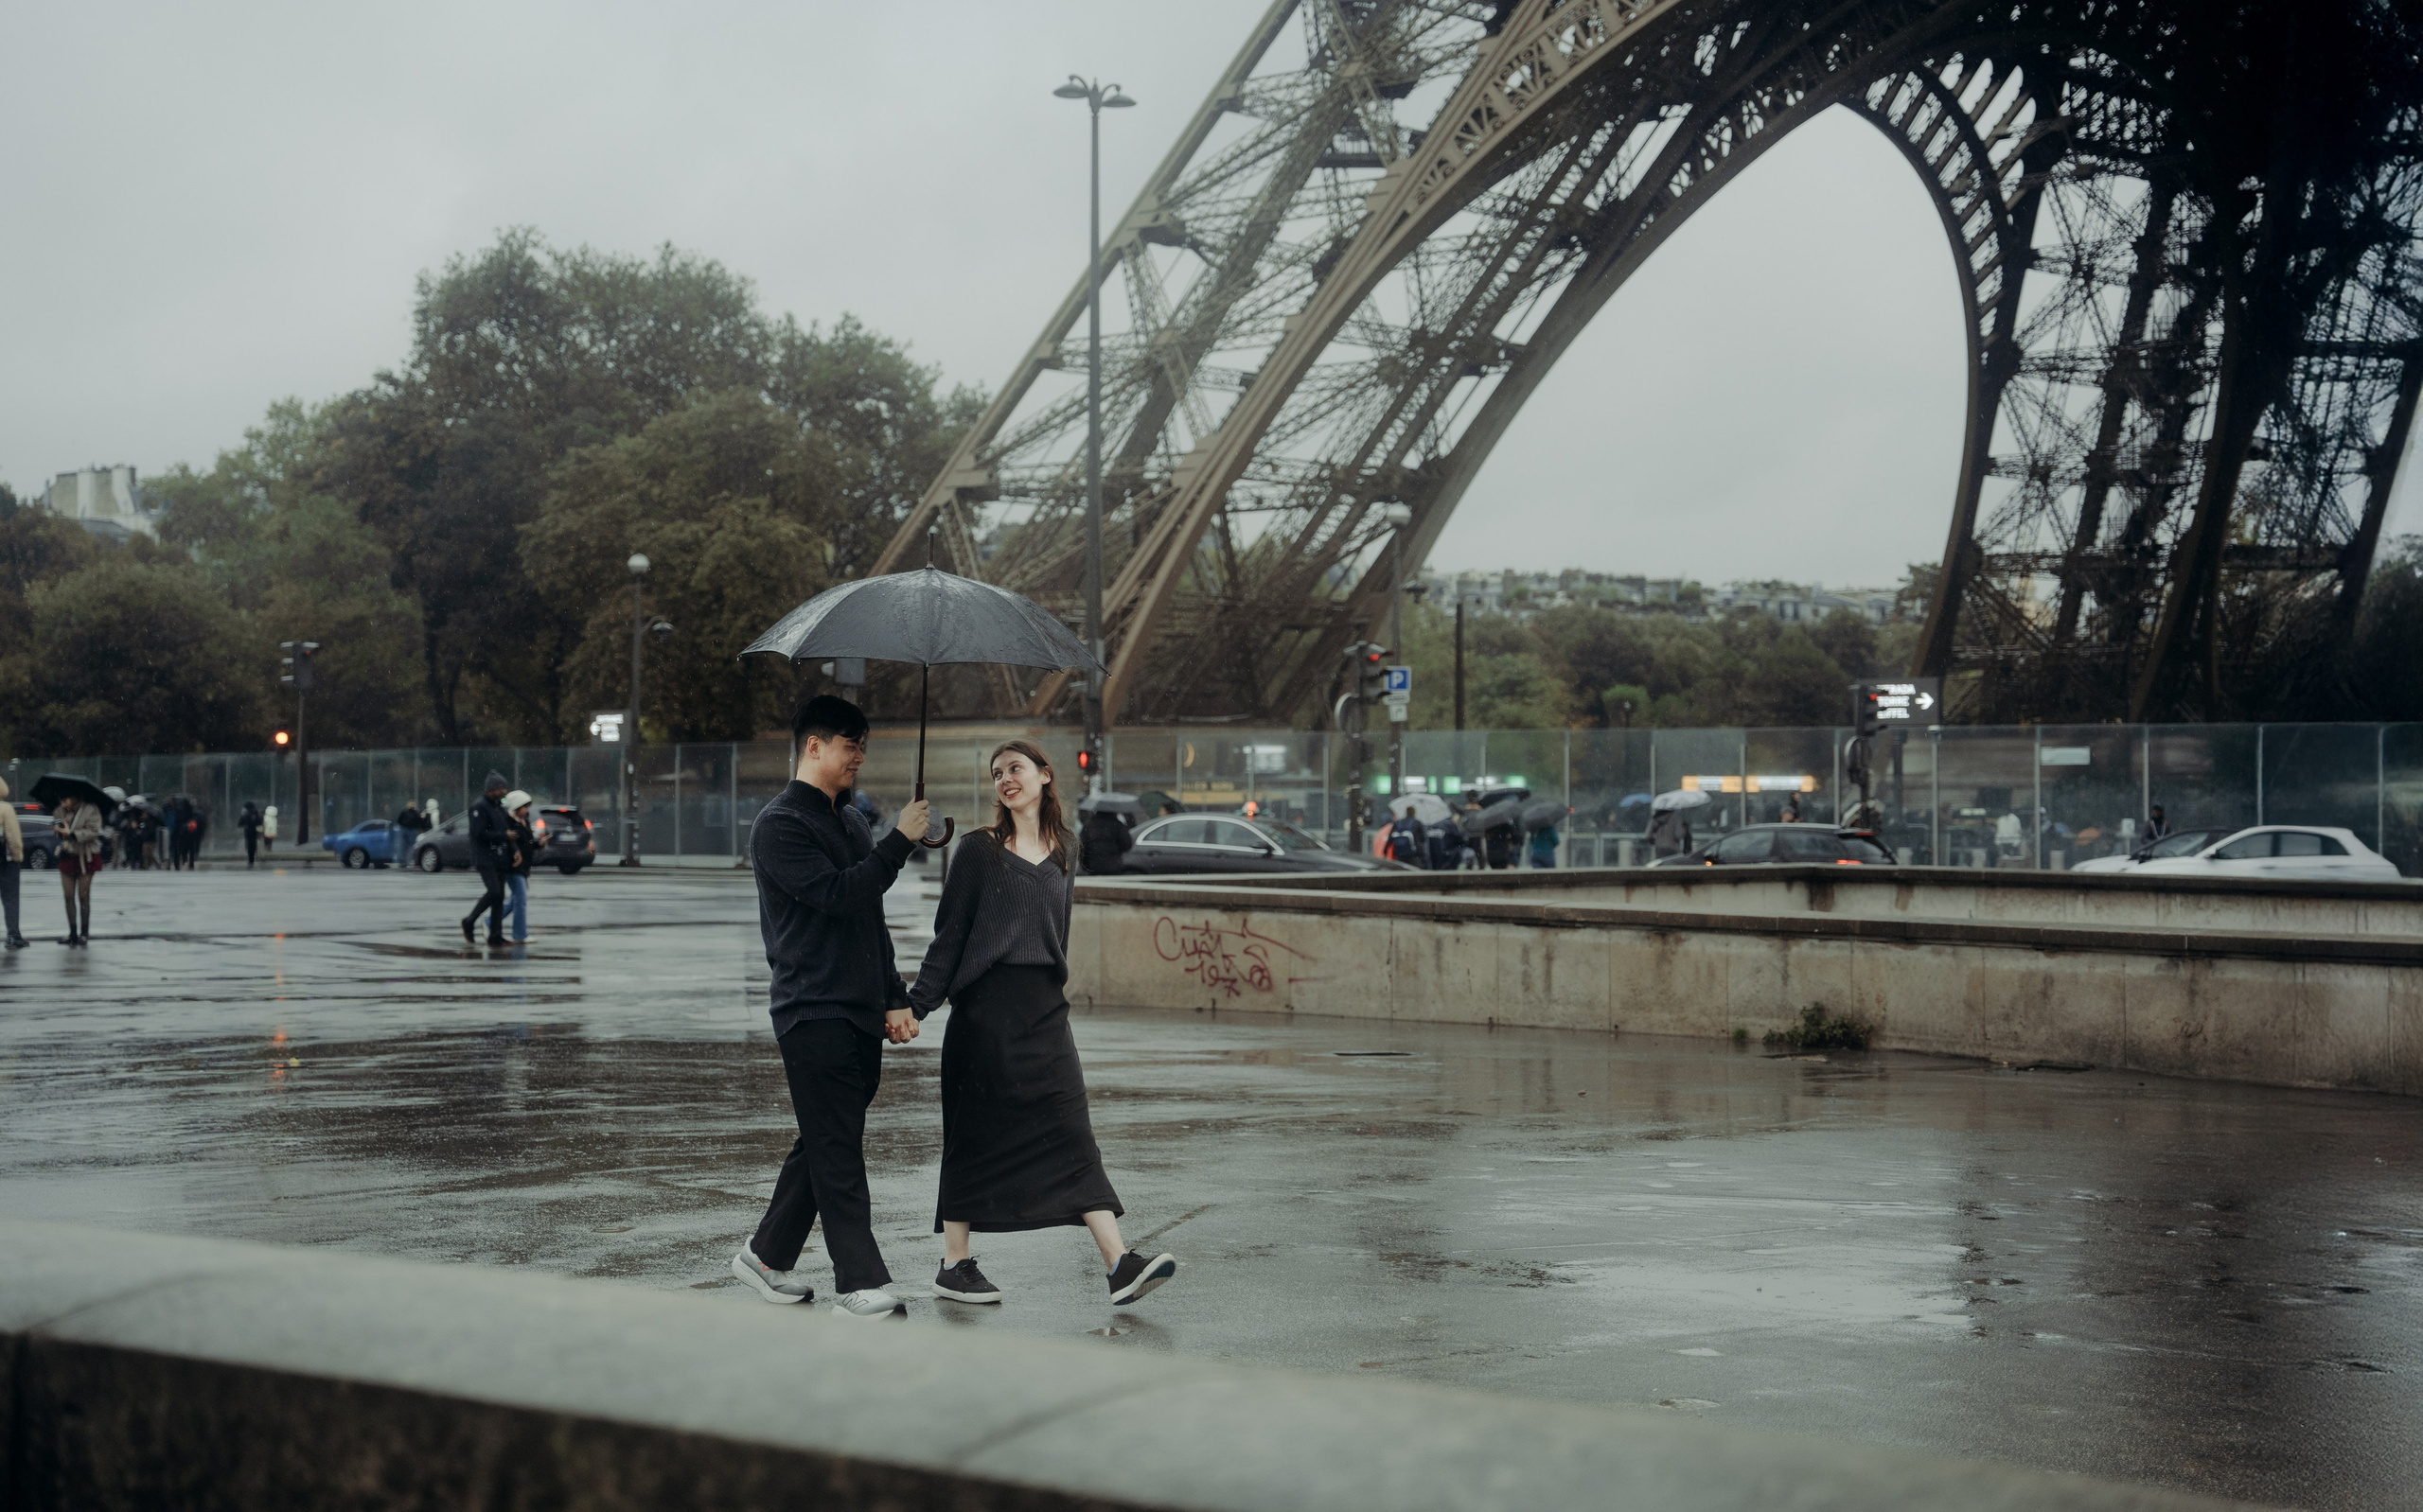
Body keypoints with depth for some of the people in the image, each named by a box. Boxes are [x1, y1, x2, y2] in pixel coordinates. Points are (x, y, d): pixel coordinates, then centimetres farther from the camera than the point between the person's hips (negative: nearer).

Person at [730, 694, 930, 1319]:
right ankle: (860, 1283, -7)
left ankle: (767, 1255, 26)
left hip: (861, 1014, 9)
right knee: (838, 1150, -8)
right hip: (814, 1010, -9)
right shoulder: (780, 824, -8)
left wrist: (895, 999, 16)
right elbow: (837, 894, -21)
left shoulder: (851, 821, 20)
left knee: (826, 1144, 13)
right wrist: (900, 840, -15)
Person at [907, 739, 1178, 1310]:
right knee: (976, 1135, 3)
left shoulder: (1063, 849, 12)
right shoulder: (980, 850, 1)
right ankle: (955, 1265, 14)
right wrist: (918, 1003, -5)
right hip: (985, 1006, -3)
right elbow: (949, 934, 0)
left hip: (1044, 1007, 3)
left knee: (1071, 1133, -3)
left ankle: (1119, 1264, -12)